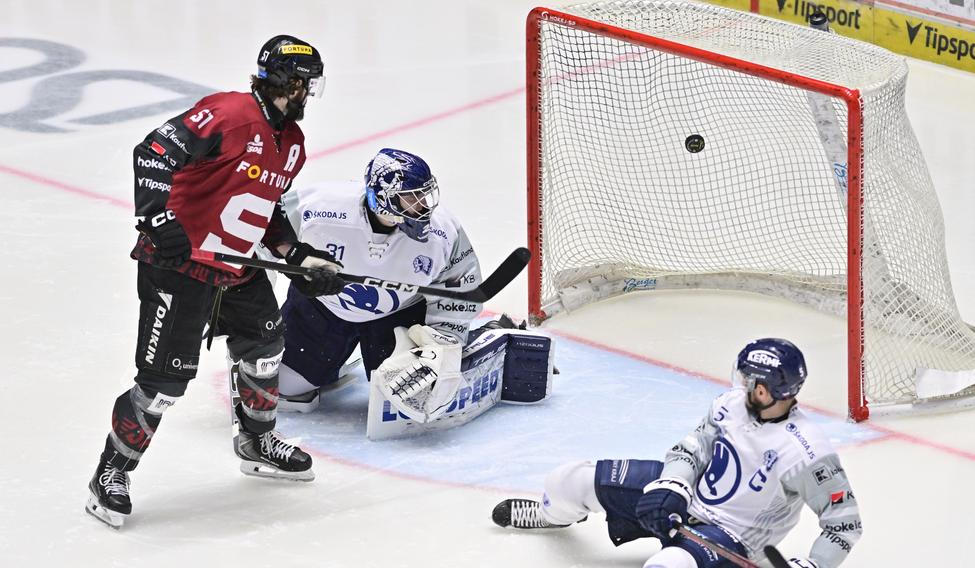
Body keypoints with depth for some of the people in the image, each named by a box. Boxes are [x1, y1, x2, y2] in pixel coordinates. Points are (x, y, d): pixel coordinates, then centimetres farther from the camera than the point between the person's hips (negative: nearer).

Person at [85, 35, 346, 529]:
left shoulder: (292, 144, 10)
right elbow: (155, 151, -26)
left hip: (236, 269, 9)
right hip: (177, 262, -9)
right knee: (164, 377, -9)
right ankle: (110, 475, 4)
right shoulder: (228, 114, -19)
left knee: (264, 344, 22)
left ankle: (257, 441, 46)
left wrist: (301, 257, 9)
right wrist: (158, 215, -35)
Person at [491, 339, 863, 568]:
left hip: (730, 537, -7)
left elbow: (845, 521, -20)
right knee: (573, 480, 11)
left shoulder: (807, 452, -27)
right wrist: (671, 487, -16)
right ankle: (552, 514, 46)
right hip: (688, 493, 7)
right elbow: (694, 448, 3)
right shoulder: (734, 404, -8)